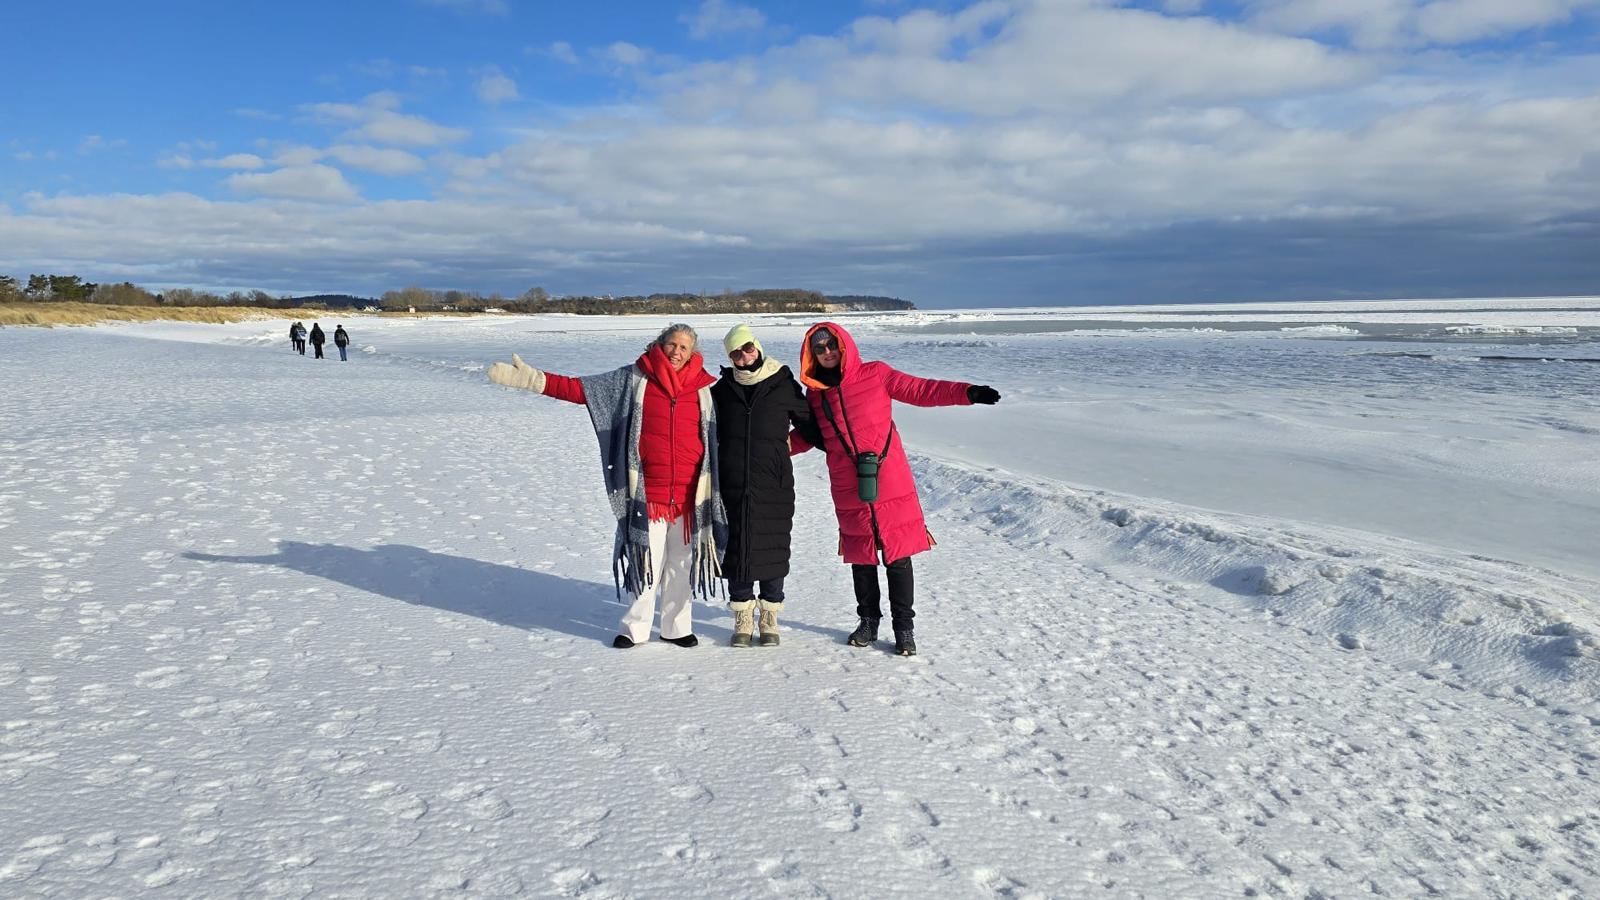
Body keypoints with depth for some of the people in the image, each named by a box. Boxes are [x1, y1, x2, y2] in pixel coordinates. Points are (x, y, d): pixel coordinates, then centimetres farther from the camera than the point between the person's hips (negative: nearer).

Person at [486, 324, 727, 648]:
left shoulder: (706, 388, 5)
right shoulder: (635, 379, 2)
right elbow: (578, 389, -1)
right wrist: (533, 380, -9)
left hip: (690, 493, 2)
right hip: (649, 491, -2)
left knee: (681, 563, 10)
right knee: (647, 561, 1)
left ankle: (677, 627, 25)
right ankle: (636, 628, 18)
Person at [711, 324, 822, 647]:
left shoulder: (784, 385, 5)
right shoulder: (723, 388, 11)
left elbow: (809, 426, 13)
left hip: (773, 484, -2)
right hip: (733, 484, 2)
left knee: (772, 551, 2)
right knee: (735, 549, 4)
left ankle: (769, 620, 17)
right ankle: (743, 620, 17)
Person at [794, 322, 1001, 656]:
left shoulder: (875, 375, -2)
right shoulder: (814, 395, 8)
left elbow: (921, 390, -2)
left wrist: (967, 392, -12)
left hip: (891, 486, -3)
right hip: (849, 494, 3)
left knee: (897, 557, 1)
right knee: (860, 558, 12)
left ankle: (904, 627, 12)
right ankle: (868, 621, 28)